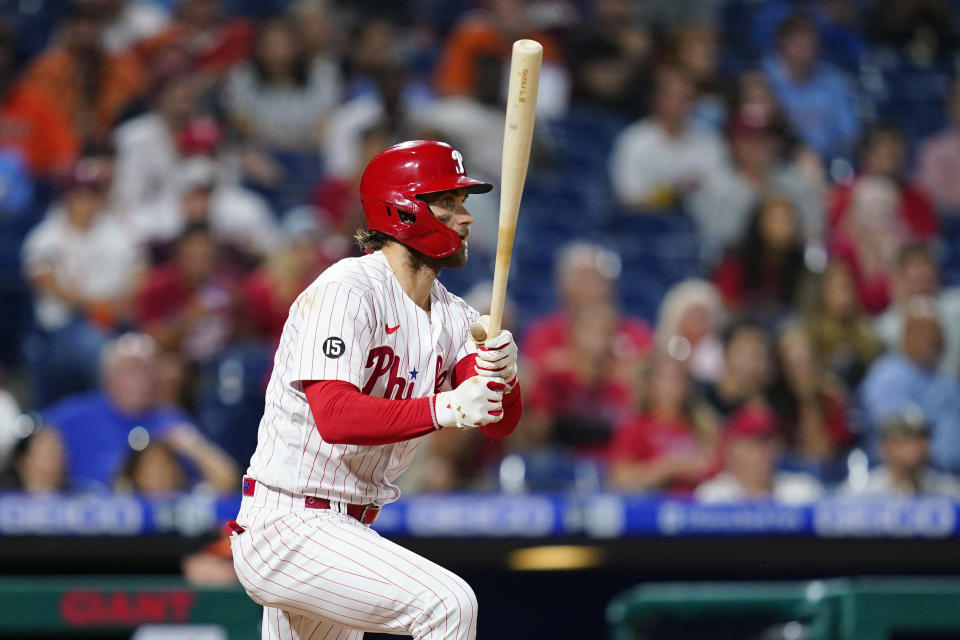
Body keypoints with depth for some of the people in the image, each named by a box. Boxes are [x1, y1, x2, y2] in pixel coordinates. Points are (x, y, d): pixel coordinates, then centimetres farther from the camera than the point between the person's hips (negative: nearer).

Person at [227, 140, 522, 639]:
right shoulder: (348, 291, -16)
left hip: (345, 533, 10)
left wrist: (503, 376, -25)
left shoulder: (451, 314, 9)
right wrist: (444, 409, -40)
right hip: (286, 527, -10)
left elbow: (499, 422, -3)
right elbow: (336, 417, -30)